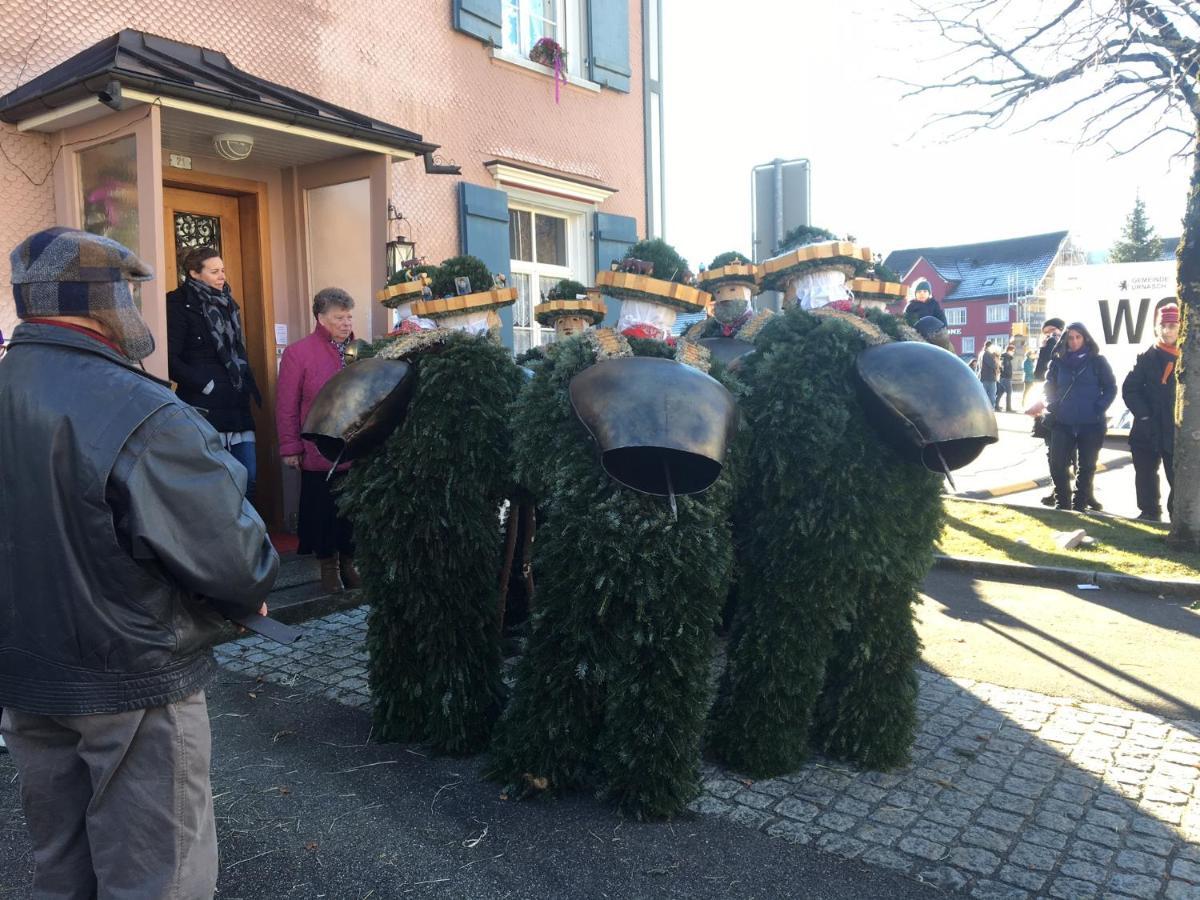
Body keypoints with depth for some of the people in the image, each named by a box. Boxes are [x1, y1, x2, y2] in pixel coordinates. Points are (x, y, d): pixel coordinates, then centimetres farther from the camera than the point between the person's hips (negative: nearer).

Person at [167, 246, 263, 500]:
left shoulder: (225, 302, 16)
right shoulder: (180, 305, -5)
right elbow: (171, 360, -11)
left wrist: (249, 385, 11)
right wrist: (207, 385, -14)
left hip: (237, 407, 7)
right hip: (204, 409, -7)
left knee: (248, 478, 7)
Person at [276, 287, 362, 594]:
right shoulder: (298, 353, -5)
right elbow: (286, 406, -4)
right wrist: (291, 448, -5)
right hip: (319, 452, -3)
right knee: (323, 509, 9)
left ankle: (349, 561, 27)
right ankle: (328, 565, 24)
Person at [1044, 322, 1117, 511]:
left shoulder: (1097, 361, 0)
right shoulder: (1058, 361, 7)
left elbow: (1111, 389, 2)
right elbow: (1049, 387, 16)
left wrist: (1099, 410, -10)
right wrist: (1052, 407, 1)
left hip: (1091, 424, -2)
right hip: (1063, 423, 2)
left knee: (1086, 467, 6)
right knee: (1058, 465, -3)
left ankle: (1080, 505, 15)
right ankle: (1062, 503, 10)